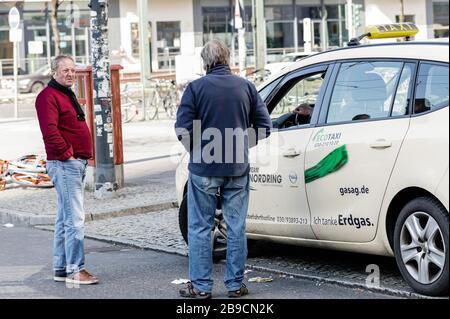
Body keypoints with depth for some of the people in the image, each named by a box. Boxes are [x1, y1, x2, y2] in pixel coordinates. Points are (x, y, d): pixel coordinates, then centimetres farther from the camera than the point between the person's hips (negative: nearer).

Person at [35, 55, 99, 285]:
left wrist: (83, 156, 17)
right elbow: (50, 131, -23)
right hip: (64, 164, -10)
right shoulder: (48, 96, -12)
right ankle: (75, 270, -11)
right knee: (75, 219, -12)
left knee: (65, 219, 13)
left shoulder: (67, 95, 20)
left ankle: (61, 269, 18)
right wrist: (67, 154, -19)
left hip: (77, 164, 10)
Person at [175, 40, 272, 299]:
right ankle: (236, 285, 14)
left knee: (200, 228, 6)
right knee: (237, 228, 10)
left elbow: (183, 128, -11)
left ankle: (201, 286, 9)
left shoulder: (196, 88, -6)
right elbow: (265, 125, 3)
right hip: (238, 169, 2)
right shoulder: (246, 87, 2)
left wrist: (198, 150, 6)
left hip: (204, 170, -2)